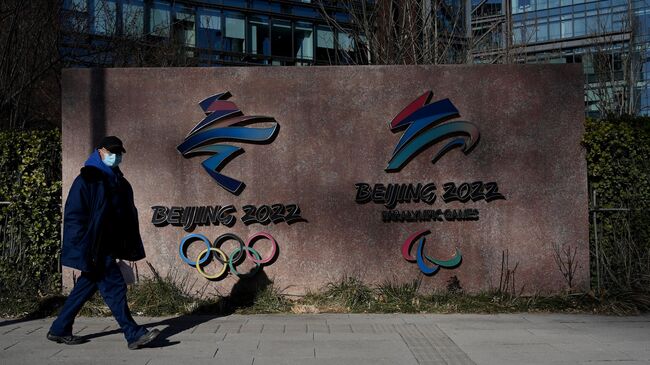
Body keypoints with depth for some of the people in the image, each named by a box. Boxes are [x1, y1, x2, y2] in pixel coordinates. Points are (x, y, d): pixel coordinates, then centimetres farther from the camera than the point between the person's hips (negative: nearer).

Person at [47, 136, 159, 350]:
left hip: (108, 247, 8)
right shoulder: (87, 179, -8)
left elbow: (129, 216, 17)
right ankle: (134, 335, -5)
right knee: (114, 287, -8)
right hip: (94, 249, -8)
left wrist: (132, 247, 11)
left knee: (86, 287, 14)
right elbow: (74, 215, -12)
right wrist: (83, 249, -17)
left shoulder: (119, 182, 15)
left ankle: (59, 330, 26)